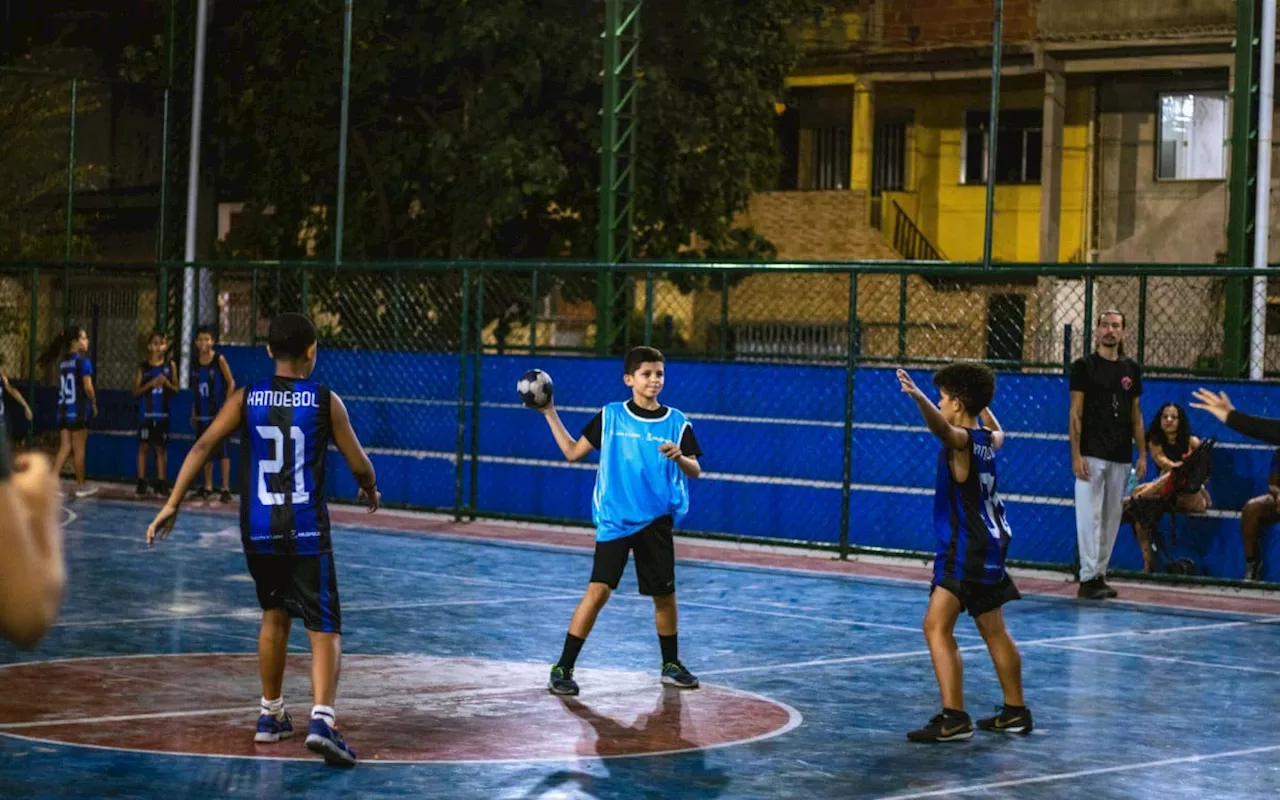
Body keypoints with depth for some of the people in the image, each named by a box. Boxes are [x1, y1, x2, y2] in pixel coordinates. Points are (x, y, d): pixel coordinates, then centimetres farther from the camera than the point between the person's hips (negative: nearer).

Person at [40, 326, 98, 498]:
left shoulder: (64, 362, 12)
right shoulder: (83, 361, -11)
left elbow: (63, 386, 14)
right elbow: (88, 387, -16)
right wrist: (94, 404, -1)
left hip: (63, 409, 7)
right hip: (79, 410, -7)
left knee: (65, 448, 6)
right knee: (79, 449, 3)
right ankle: (81, 486, 12)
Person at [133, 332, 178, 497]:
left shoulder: (170, 366, 4)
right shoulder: (143, 367, 2)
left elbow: (175, 390, 6)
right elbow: (136, 391, -1)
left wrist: (166, 383, -13)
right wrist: (151, 384, -15)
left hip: (162, 413, 1)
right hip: (146, 413, -1)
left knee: (161, 448, 5)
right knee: (143, 446, 0)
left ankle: (160, 484, 10)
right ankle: (141, 483, 4)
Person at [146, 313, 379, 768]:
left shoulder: (247, 398, 5)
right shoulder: (325, 401, -1)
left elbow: (203, 446, -4)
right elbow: (358, 464, 3)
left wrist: (173, 504, -4)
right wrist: (371, 490, 25)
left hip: (258, 531, 4)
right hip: (307, 532, -4)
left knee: (274, 616, 25)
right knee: (324, 629, -4)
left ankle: (271, 716, 31)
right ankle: (322, 719, -26)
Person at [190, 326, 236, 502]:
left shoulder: (219, 360, -8)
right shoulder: (195, 362, 8)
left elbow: (231, 383, -7)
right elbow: (194, 390, 14)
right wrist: (193, 413, 13)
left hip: (218, 413, -6)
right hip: (202, 414, 6)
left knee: (222, 451, -6)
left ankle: (226, 489, -4)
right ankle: (207, 487, 18)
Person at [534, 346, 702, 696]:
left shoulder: (677, 423, 3)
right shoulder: (610, 416, 1)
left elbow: (695, 471, 2)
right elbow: (573, 452, 7)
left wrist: (679, 458, -19)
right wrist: (550, 414, 3)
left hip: (657, 522, 2)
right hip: (614, 521, -2)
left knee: (664, 595, 10)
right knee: (598, 590, -13)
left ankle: (671, 665, 31)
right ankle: (562, 668, -8)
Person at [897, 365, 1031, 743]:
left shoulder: (962, 440, -14)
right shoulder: (986, 440, 10)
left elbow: (941, 427, -39)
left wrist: (918, 397, -58)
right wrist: (983, 407, 55)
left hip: (966, 549, -10)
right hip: (989, 545, 10)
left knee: (937, 626, -14)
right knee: (994, 631, 20)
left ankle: (955, 718, -21)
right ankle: (1015, 712, 31)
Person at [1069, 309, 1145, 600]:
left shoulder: (1131, 368, 12)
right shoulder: (1084, 366, -1)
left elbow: (1136, 414, 15)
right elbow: (1076, 413, -4)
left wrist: (1142, 453, 8)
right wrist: (1076, 455, -11)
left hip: (1121, 456, 5)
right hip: (1092, 454, -5)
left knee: (1112, 518, 7)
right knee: (1090, 516, -8)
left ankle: (1100, 574, 15)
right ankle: (1088, 578, -7)